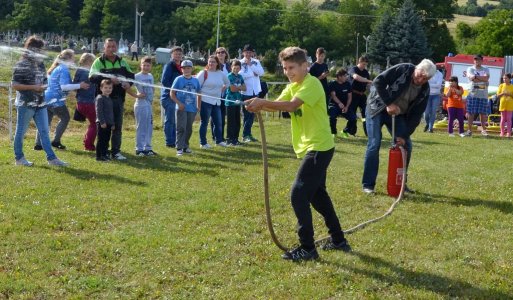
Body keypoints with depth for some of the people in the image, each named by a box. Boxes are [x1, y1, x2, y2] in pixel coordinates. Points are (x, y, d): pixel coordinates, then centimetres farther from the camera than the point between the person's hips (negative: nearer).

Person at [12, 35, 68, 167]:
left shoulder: (40, 64, 11)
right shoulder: (21, 65, -10)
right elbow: (15, 85, -12)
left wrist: (44, 86, 1)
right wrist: (33, 87, -18)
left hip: (40, 103, 7)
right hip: (25, 103, -7)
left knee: (44, 131, 5)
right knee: (21, 131, 5)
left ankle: (51, 158, 5)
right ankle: (19, 158, 15)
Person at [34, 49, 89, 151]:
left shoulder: (57, 68, 18)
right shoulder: (64, 70, -13)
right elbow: (64, 86, -21)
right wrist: (79, 86, -18)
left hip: (47, 98, 9)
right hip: (56, 100, -9)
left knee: (46, 121, 11)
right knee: (65, 118, 7)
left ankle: (38, 144, 10)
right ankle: (56, 141, 8)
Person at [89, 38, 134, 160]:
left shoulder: (122, 62, 12)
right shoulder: (99, 61, -3)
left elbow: (131, 75, 18)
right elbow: (92, 77, -16)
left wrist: (128, 83, -5)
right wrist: (109, 79, -26)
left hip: (118, 98, 4)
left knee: (117, 126, 8)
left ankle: (116, 151, 16)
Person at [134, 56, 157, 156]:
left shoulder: (150, 76, 11)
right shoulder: (137, 76, -10)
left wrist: (151, 99, 11)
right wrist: (136, 95, -23)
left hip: (149, 105, 7)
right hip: (140, 105, -7)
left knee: (149, 127, 11)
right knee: (140, 128, -2)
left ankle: (147, 148, 20)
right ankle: (139, 149, 5)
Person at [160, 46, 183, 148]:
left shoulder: (181, 66, 15)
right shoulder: (169, 66, -9)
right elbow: (164, 81, -15)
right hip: (168, 96, -8)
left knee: (176, 121, 12)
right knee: (169, 120, -3)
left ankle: (175, 141, 19)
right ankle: (169, 142, 2)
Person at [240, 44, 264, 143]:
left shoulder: (256, 62, 11)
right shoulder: (240, 63, -4)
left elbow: (261, 72, -3)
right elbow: (239, 75, -19)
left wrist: (251, 65, -8)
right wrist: (253, 73, -9)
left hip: (255, 92, 5)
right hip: (245, 92, -5)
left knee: (252, 114, 10)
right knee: (246, 114, -1)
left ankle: (248, 134, 19)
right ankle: (245, 135, 6)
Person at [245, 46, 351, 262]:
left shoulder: (312, 84, -16)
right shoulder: (292, 86, 12)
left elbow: (291, 105, -32)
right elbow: (279, 104, -4)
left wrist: (263, 102, -39)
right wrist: (259, 105, -24)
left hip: (319, 148, -10)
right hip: (310, 148, 10)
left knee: (298, 195, -12)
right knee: (317, 195, 19)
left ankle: (307, 248, -4)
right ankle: (338, 240, 31)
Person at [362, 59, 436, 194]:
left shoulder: (424, 90, -7)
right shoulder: (402, 70, -21)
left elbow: (416, 115, -6)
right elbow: (378, 82, -25)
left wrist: (404, 135, -15)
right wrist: (388, 103, -29)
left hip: (398, 114, 5)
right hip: (378, 109, -5)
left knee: (406, 145, 0)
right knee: (374, 144, -12)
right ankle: (368, 185, -3)